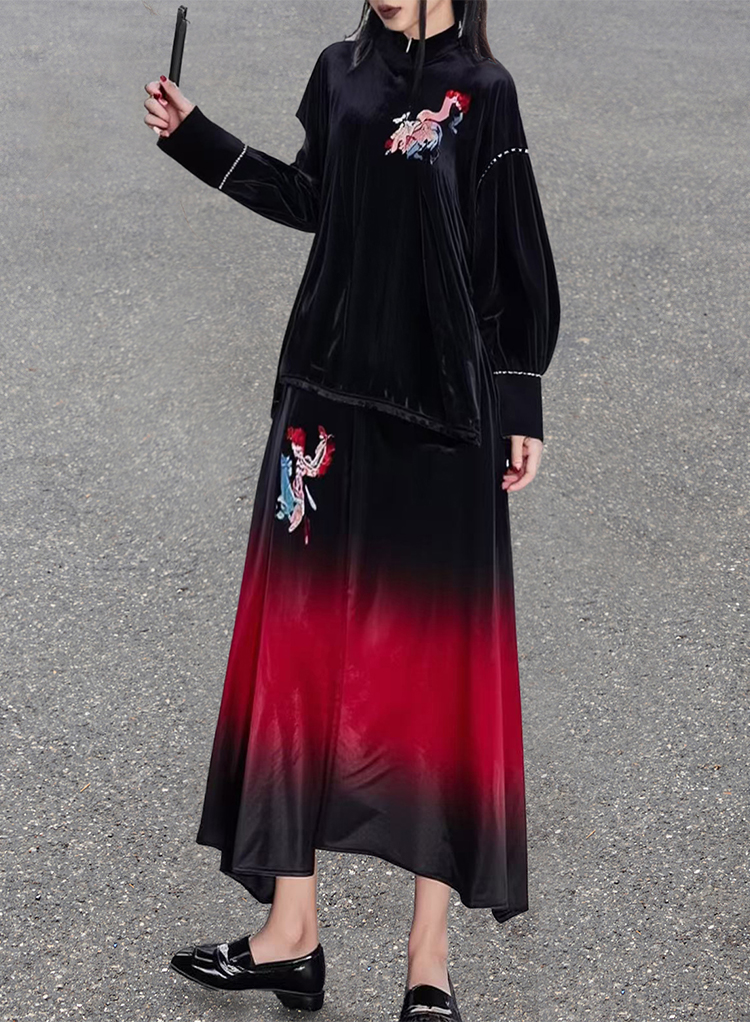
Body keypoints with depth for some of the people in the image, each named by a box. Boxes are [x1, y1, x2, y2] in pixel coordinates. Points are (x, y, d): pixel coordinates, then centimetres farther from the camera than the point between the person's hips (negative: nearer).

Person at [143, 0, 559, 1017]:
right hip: (331, 389, 5)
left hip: (442, 413, -5)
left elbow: (517, 264, -4)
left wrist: (520, 409, -4)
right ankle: (291, 932, 16)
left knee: (439, 658, 1)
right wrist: (194, 135, 16)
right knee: (302, 641, 6)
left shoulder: (482, 91, -6)